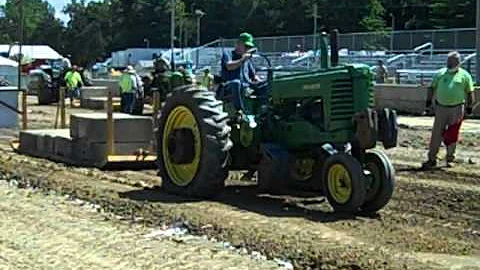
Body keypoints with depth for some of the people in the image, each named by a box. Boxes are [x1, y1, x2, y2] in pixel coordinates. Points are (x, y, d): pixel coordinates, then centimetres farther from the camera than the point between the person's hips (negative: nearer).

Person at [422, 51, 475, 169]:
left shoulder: (464, 75, 3)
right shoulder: (441, 73, 9)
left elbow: (470, 92, 6)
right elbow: (432, 88, 14)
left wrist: (469, 107, 2)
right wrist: (429, 101, 5)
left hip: (457, 109, -2)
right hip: (441, 108, 2)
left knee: (452, 135, 3)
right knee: (436, 133, 0)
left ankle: (450, 158, 17)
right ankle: (432, 159, 4)